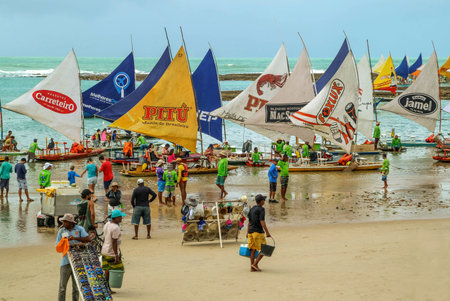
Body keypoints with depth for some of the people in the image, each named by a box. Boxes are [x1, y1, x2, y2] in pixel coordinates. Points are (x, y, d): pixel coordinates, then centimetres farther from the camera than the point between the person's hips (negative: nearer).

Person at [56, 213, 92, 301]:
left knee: (76, 286, 7)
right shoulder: (61, 231, 3)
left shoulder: (79, 229, 1)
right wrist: (71, 245, -18)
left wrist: (75, 238, -24)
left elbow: (88, 239, -12)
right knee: (62, 286, -1)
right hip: (66, 262, 0)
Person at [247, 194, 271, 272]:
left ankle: (252, 267, 7)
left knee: (253, 250, 8)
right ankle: (255, 264, -6)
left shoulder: (252, 209, 12)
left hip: (251, 232, 7)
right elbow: (262, 222, -19)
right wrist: (267, 232, -20)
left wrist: (248, 233, 24)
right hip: (258, 232, -7)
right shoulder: (261, 209, -11)